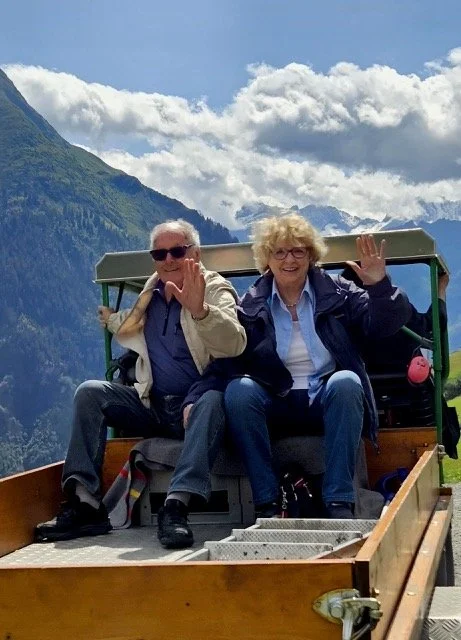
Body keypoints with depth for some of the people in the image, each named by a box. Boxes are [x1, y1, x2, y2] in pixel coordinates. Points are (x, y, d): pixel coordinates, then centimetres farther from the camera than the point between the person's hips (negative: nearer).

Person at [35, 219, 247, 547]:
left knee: (213, 399, -37)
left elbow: (235, 345, -24)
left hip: (198, 404, -5)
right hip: (153, 406, 5)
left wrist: (200, 309, -39)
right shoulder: (148, 296, 13)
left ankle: (176, 506, -45)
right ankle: (84, 503, -20)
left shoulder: (215, 289, -3)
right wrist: (108, 318, 16)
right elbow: (122, 328, 36)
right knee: (90, 392, -12)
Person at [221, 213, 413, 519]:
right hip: (277, 408, 1)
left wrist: (380, 286, -22)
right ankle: (267, 502, -27)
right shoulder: (250, 305, 5)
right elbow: (229, 362, -4)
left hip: (329, 402, 0)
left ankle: (339, 502, -33)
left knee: (345, 382, -32)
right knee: (238, 390, -28)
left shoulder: (336, 291, 5)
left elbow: (385, 324, -4)